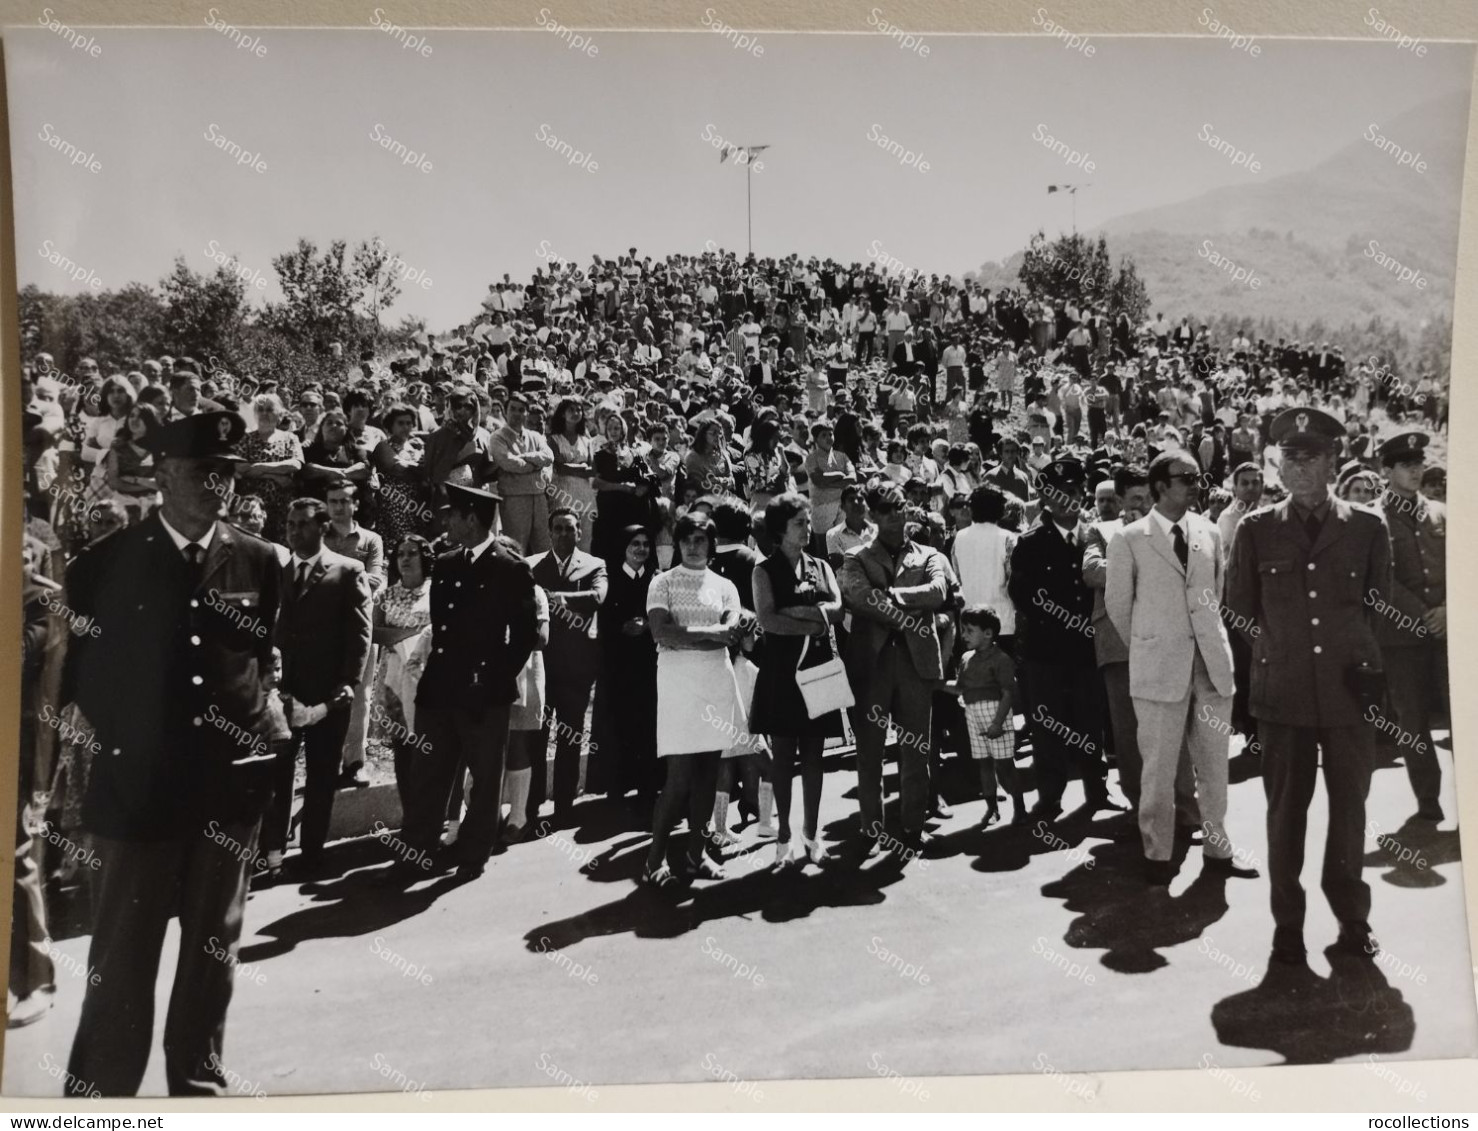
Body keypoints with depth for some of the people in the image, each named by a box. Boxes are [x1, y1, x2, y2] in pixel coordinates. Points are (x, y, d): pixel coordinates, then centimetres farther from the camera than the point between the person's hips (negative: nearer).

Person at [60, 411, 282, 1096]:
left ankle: (199, 1080, 32)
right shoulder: (105, 562, -3)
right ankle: (102, 1090, 22)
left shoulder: (258, 562, 2)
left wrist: (259, 718, 3)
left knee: (213, 950, 15)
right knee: (121, 958, 6)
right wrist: (110, 741, -3)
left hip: (230, 788, 2)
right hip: (136, 787, -2)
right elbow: (79, 668, 3)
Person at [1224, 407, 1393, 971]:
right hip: (1283, 693, 0)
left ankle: (1352, 919, 28)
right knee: (1285, 811, 5)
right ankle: (1287, 926, 17)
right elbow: (1239, 609, 11)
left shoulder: (1368, 528, 5)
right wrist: (1277, 647, 4)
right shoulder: (1255, 530, 4)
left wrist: (1363, 659, 5)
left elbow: (1381, 605, 14)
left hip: (1350, 692, 1)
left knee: (1350, 808, 10)